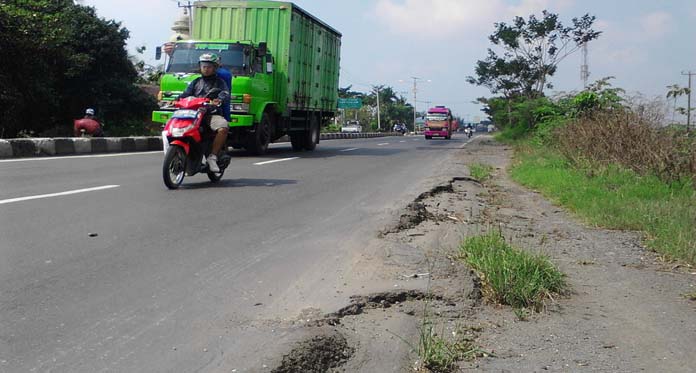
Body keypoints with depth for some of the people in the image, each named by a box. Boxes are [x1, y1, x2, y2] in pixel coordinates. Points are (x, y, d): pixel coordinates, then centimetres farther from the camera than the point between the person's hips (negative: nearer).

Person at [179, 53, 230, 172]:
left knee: (223, 128, -34)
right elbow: (186, 94, 12)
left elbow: (226, 94, -7)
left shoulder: (219, 82, 13)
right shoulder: (195, 82, 26)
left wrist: (219, 100, -32)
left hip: (213, 114, -4)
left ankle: (213, 156, -23)